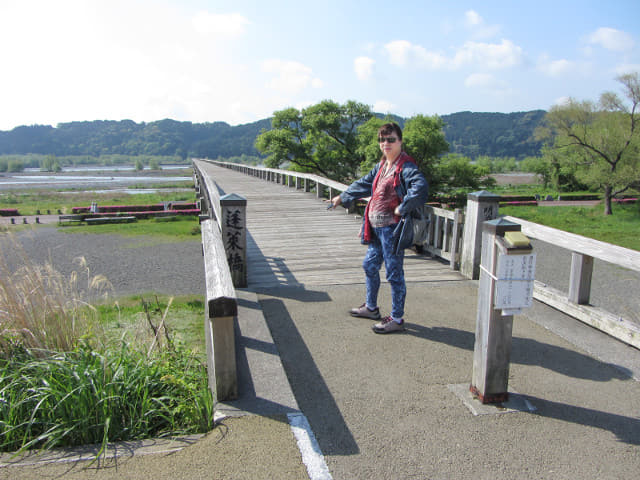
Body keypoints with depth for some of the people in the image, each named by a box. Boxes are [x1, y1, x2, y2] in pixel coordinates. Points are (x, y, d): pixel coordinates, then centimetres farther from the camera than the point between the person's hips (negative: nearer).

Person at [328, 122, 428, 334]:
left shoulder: (406, 166, -15)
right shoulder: (381, 166, 13)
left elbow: (421, 186, -32)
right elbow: (364, 184, 28)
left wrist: (402, 208, -24)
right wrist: (343, 197, 36)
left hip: (392, 228, -9)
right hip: (376, 227, 9)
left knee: (394, 273, 0)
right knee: (369, 265, 20)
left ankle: (397, 318, 13)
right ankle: (371, 307, 38)